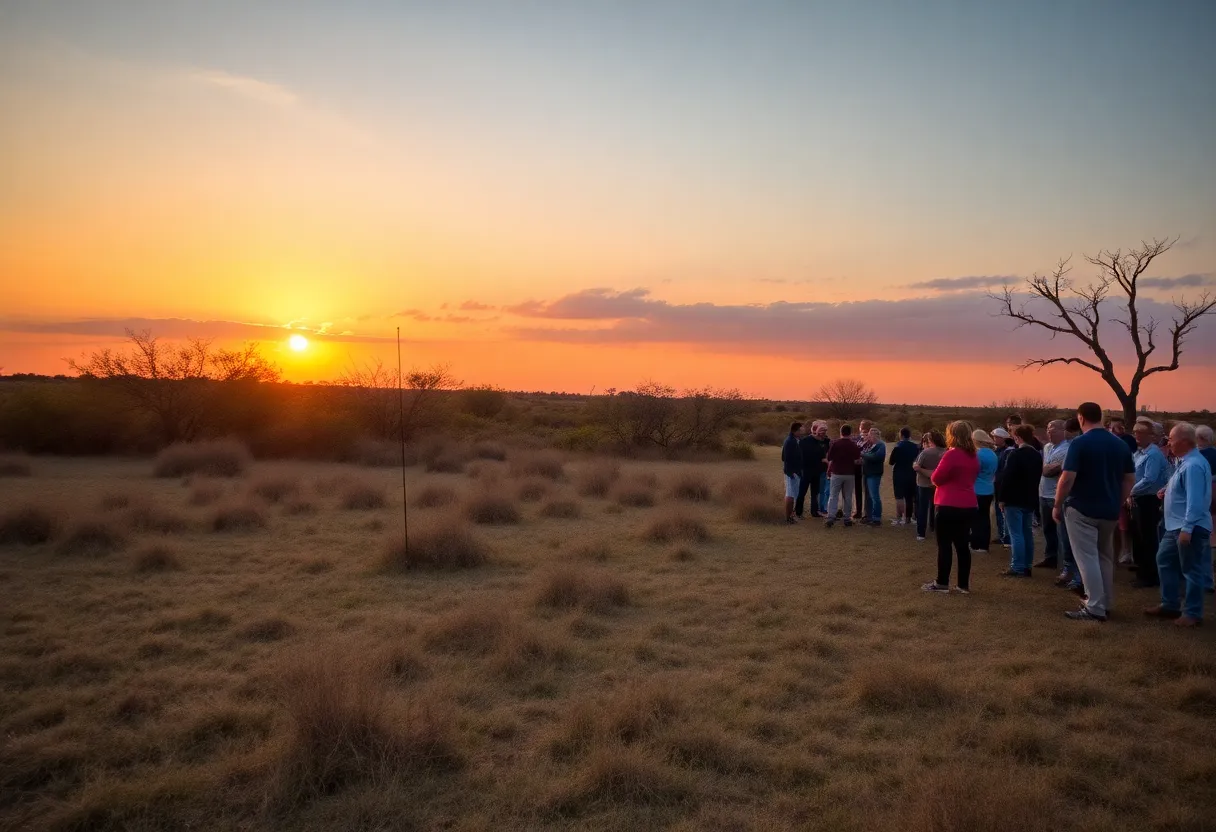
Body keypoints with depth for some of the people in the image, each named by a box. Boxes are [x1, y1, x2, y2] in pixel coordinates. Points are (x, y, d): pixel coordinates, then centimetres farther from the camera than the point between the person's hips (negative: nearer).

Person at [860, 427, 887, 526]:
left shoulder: (881, 445, -11)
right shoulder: (869, 444, 12)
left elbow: (875, 457, -25)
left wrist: (863, 454, -14)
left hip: (874, 474, -8)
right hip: (867, 473, 8)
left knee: (874, 496, -6)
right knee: (868, 496, 15)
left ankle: (877, 519, -2)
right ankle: (869, 516, 24)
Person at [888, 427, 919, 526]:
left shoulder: (898, 446, -13)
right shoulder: (915, 447, 2)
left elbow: (891, 462, -11)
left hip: (899, 474, -5)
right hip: (911, 475, 5)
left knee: (899, 497, -2)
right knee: (909, 497, 11)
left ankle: (899, 518, -5)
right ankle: (908, 519, 16)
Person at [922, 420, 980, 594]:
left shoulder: (951, 454, -16)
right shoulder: (972, 456, 9)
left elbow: (936, 478, -10)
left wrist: (937, 470, 8)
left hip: (950, 506, -7)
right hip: (968, 506, 7)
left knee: (945, 544, 2)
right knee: (962, 544, 11)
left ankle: (942, 583, 7)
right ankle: (964, 584, 14)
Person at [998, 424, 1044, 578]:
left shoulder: (1014, 454, -15)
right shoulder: (1037, 455, 10)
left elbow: (1007, 478, -17)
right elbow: (1038, 477, 15)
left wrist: (1002, 498, -10)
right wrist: (1032, 496, 18)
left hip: (1014, 500, -8)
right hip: (1030, 500, 8)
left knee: (1016, 534, -5)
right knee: (1027, 533, 11)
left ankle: (1017, 568, -5)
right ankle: (1026, 566, 16)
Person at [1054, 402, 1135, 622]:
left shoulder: (1080, 443, -13)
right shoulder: (1120, 444, 6)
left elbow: (1068, 478, -18)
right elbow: (1129, 479, 10)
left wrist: (1057, 505, -8)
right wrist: (1117, 504, 18)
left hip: (1082, 509, -6)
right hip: (1109, 511, 6)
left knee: (1088, 558, -2)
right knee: (1105, 557, 18)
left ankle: (1095, 608, -3)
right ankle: (1106, 604, 25)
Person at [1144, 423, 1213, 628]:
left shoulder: (1193, 465, -22)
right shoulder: (1186, 462, 11)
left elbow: (1195, 500, -27)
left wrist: (1187, 528, -27)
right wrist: (1168, 493, 9)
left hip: (1190, 528, -11)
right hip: (1177, 526, 11)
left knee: (1191, 570, 1)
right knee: (1164, 560, 17)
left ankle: (1193, 614, 12)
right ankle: (1169, 605, 26)